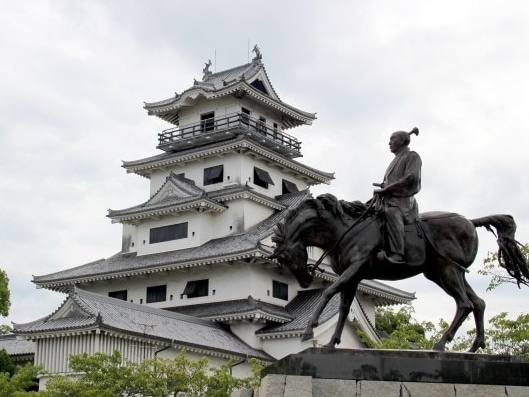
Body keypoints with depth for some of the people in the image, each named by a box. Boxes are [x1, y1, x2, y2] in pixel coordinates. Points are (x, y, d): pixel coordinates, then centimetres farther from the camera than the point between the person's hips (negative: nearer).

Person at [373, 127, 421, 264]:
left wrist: (386, 189, -14)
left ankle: (396, 254, -51)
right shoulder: (395, 160, 28)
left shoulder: (412, 156, 4)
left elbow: (410, 179, -12)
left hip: (403, 201, -10)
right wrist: (382, 189, 5)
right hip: (389, 200, 10)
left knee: (391, 212, -39)